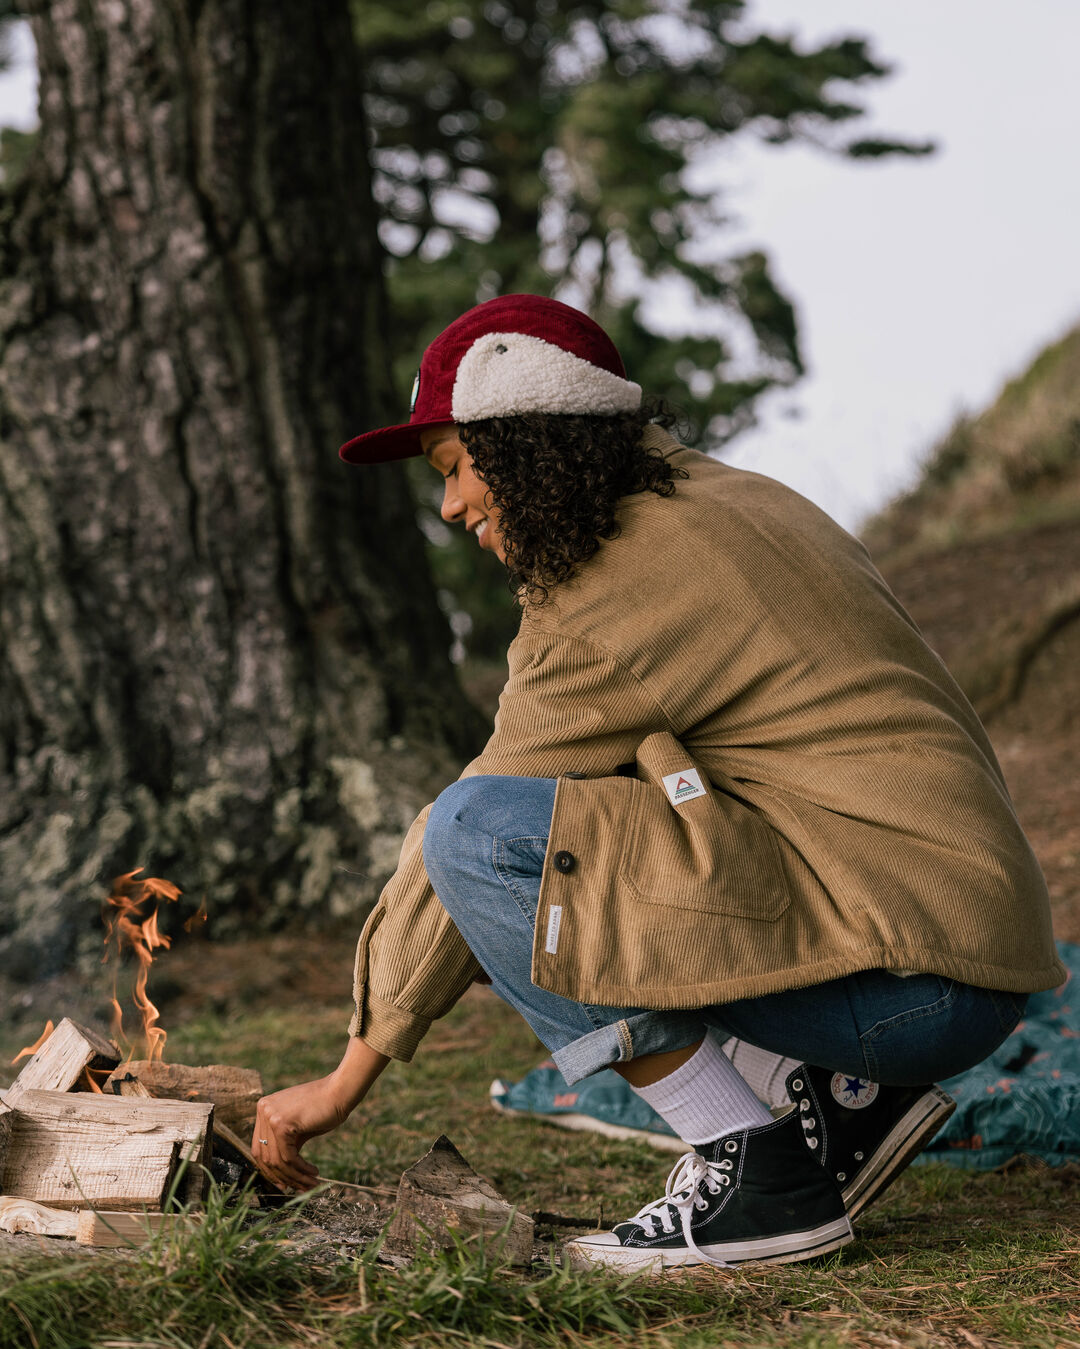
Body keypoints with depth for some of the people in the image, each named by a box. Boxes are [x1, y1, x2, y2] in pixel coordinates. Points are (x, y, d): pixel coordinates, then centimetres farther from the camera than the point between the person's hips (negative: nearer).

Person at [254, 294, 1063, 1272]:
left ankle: (754, 1174, -10)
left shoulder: (624, 586, -12)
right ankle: (848, 1093, 12)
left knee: (480, 833, -15)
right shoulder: (720, 499, 16)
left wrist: (350, 1077, 2)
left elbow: (479, 834, -6)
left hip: (906, 967, -10)